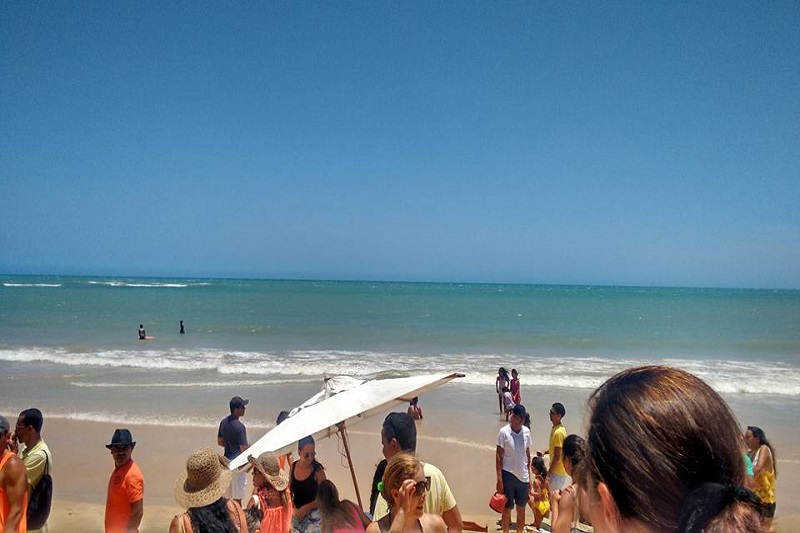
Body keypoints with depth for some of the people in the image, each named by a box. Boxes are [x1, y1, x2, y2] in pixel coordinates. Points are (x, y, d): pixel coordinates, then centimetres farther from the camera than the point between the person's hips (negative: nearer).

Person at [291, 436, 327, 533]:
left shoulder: (317, 469, -12)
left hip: (313, 515, -5)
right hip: (297, 514, 5)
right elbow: (290, 491, 12)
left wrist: (305, 508, -16)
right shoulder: (293, 466, 1)